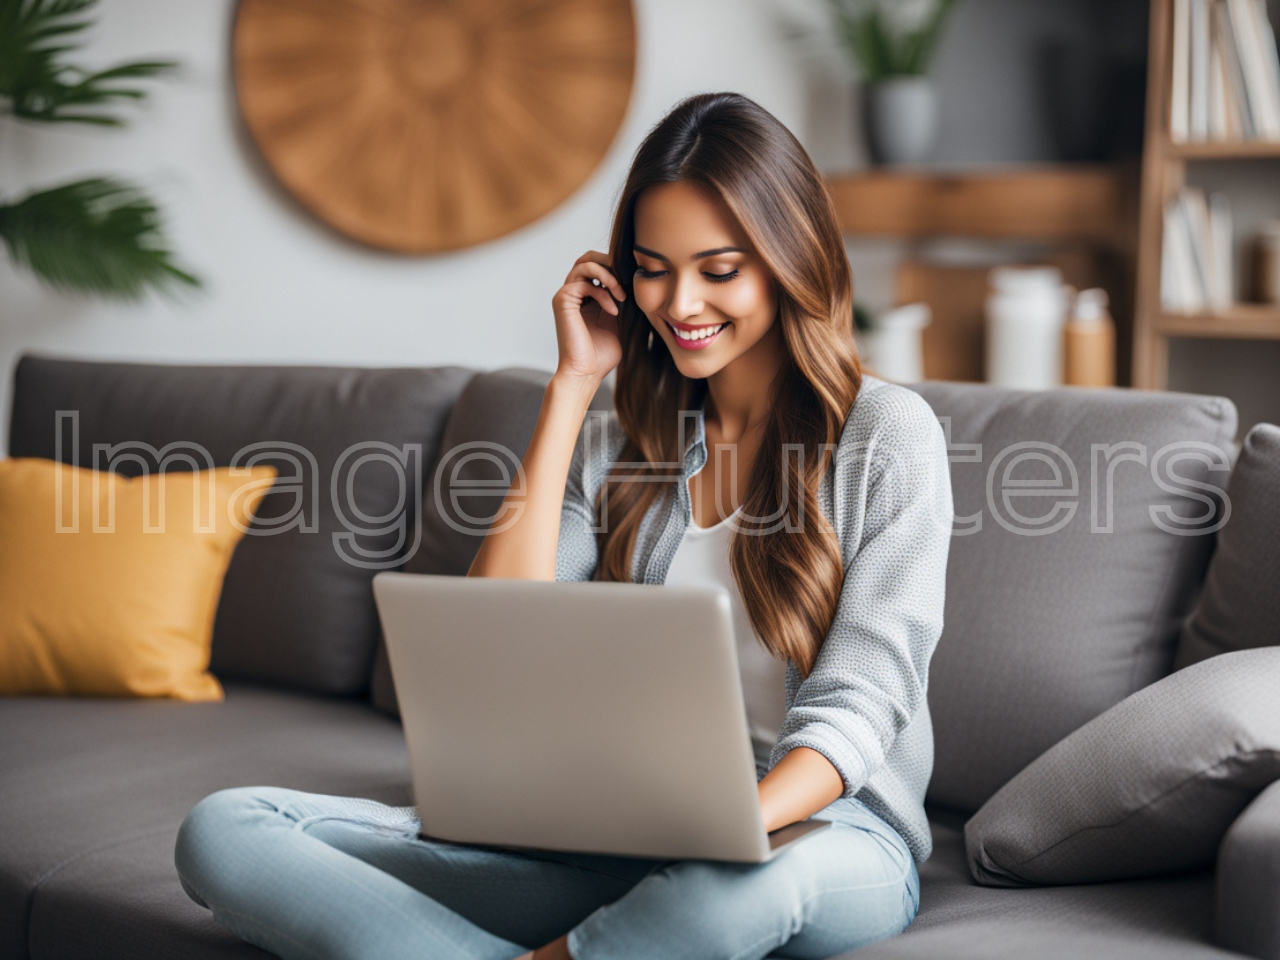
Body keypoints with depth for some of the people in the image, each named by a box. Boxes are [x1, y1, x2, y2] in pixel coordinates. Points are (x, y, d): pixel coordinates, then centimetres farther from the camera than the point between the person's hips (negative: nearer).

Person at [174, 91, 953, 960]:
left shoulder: (887, 433, 1)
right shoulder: (616, 446, 15)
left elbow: (859, 702, -8)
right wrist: (573, 383, 3)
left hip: (817, 832, -4)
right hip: (622, 845, 5)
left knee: (748, 879, -46)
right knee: (224, 829, -15)